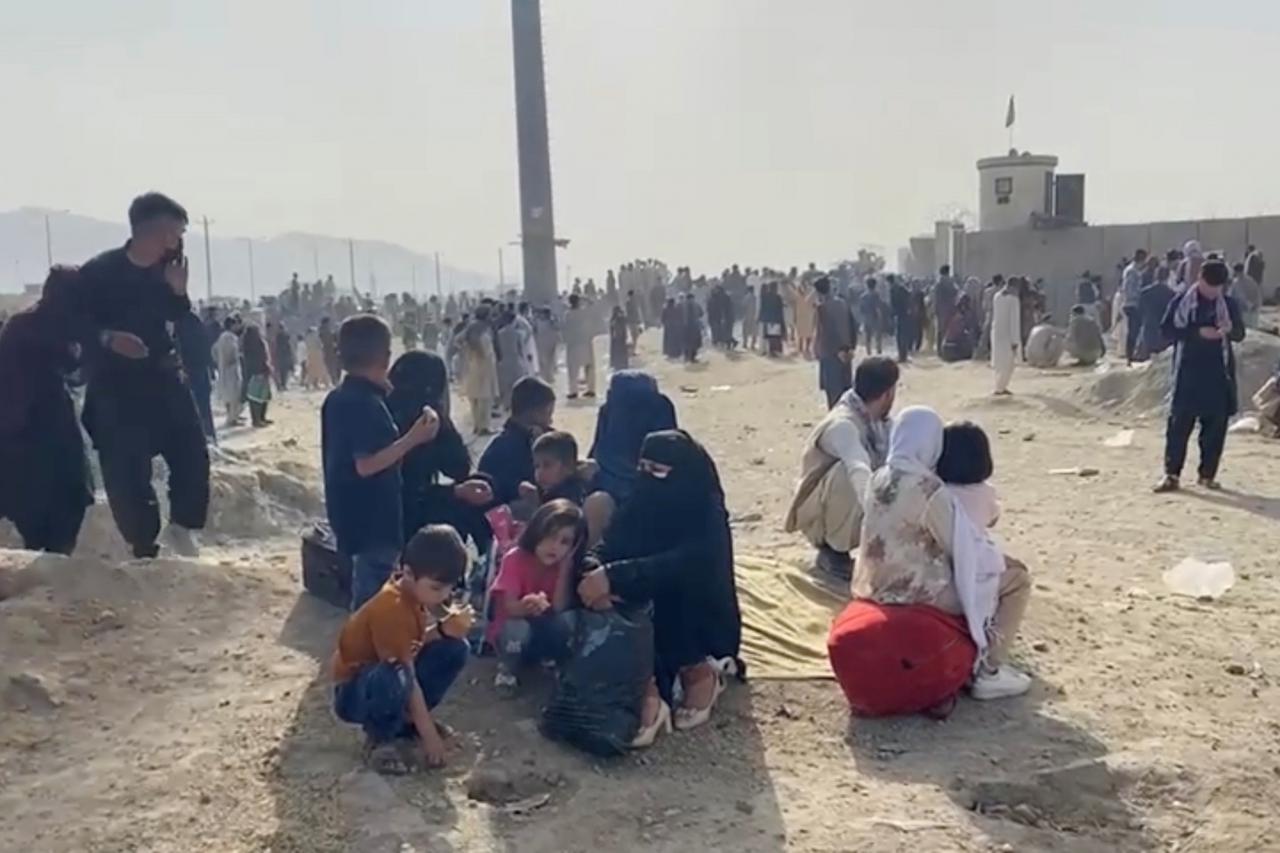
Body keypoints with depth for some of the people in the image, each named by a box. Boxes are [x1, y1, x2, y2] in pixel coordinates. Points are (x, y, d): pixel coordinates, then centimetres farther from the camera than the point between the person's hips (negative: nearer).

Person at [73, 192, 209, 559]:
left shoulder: (164, 270, 3)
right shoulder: (98, 272, -12)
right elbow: (74, 323, -10)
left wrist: (178, 292, -9)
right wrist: (107, 338, -29)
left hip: (163, 377, 5)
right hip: (115, 387, -5)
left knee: (193, 454, 3)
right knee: (126, 472, -5)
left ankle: (181, 527, 22)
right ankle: (144, 546, 10)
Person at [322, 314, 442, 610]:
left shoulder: (337, 398, 10)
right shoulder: (366, 403, -21)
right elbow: (366, 464, -26)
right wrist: (413, 438, -23)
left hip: (354, 513, 10)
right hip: (371, 517, -10)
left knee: (365, 590, 20)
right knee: (375, 596, -3)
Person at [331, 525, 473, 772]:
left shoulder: (414, 591, -7)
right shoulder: (391, 609, -32)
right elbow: (407, 677, -29)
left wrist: (446, 628, -25)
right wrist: (429, 735, -25)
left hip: (390, 676, 8)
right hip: (354, 692, -8)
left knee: (454, 649, -7)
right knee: (394, 679, -42)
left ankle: (407, 719, 9)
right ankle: (380, 739, -10)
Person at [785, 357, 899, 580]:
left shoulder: (879, 422, -3)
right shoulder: (842, 425, -29)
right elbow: (860, 471, -46)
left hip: (859, 514, 7)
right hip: (820, 517, -7)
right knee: (847, 472, -35)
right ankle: (832, 552, -17)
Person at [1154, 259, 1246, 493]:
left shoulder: (1229, 304, 8)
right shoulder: (1182, 301, -1)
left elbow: (1240, 334, 12)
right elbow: (1168, 330, -6)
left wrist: (1231, 328, -12)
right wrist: (1199, 332, -17)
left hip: (1219, 372, 3)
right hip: (1189, 371, -3)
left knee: (1216, 425, 4)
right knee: (1180, 423, -5)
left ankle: (1208, 474, 13)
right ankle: (1172, 474, -2)